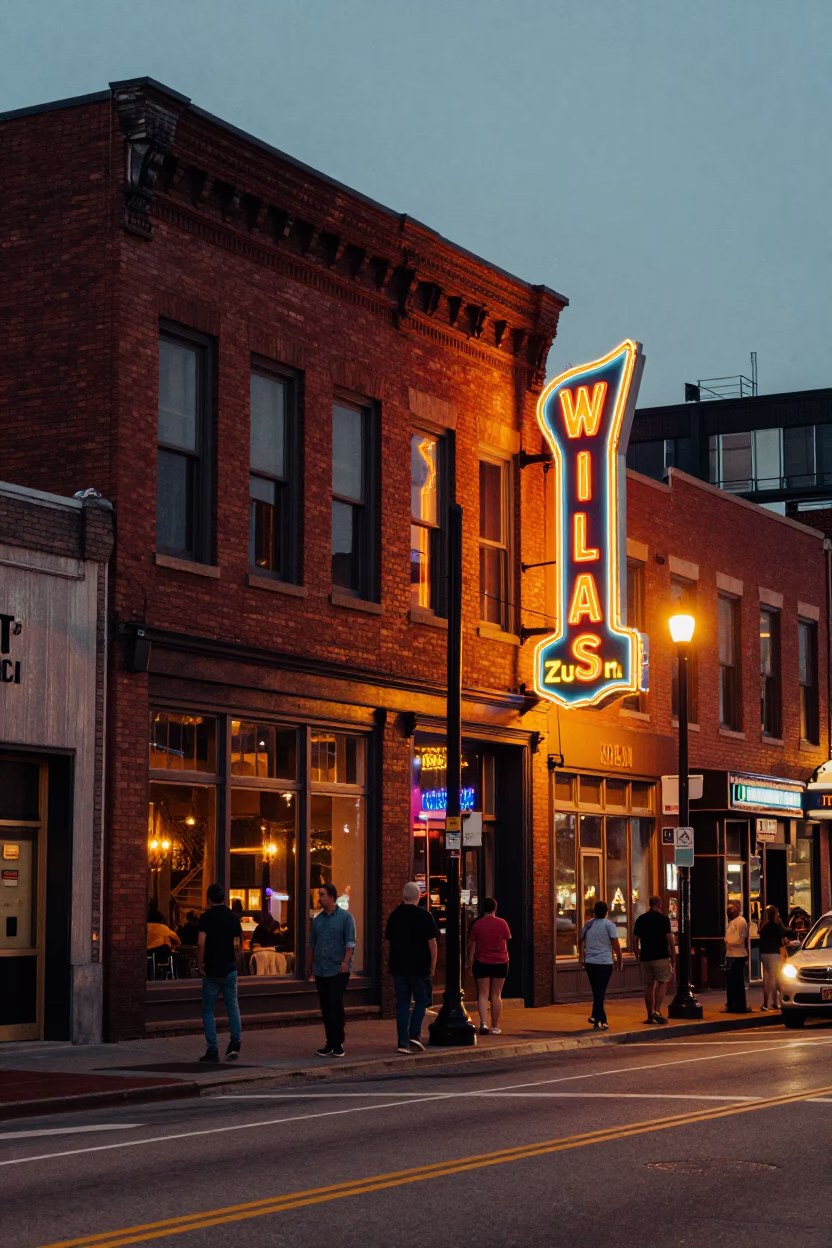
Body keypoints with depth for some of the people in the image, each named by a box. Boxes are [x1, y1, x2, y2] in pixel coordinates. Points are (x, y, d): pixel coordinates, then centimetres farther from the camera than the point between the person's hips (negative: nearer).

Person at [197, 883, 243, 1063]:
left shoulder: (206, 917, -11)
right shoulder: (233, 917, 4)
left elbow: (201, 943, -21)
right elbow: (238, 944, 7)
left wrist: (199, 964, -11)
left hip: (211, 970, -4)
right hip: (230, 969, 4)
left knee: (208, 1010, 6)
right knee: (232, 1006, 14)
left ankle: (212, 1050, 3)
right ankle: (236, 1042, -3)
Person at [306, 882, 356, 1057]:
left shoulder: (345, 917, -3)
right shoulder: (317, 919, 11)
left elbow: (350, 942, -9)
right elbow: (311, 945, 17)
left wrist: (345, 961, -21)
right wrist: (309, 967, 16)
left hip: (338, 971, -5)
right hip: (321, 971, 5)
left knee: (336, 1006, -9)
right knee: (325, 1008, 7)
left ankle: (337, 1044, -4)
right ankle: (331, 1043, 13)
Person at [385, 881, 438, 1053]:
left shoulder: (394, 915, 6)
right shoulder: (425, 916, -9)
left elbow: (389, 940, 13)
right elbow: (432, 943, -9)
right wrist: (432, 967, -1)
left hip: (398, 966, 4)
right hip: (419, 967, -4)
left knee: (402, 1002, 7)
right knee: (421, 1000, 9)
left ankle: (403, 1042, 2)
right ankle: (414, 1034, -7)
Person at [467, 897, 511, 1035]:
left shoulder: (476, 924, -4)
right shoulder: (502, 923, -4)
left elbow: (471, 945, -1)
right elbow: (508, 940, 9)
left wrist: (470, 963, 7)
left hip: (482, 963, -1)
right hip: (500, 963, 1)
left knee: (483, 994, 2)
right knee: (496, 995, 8)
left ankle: (484, 1023, -16)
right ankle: (495, 1027, 11)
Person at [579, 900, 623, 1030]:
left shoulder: (588, 925, 9)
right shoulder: (609, 925, -6)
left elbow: (580, 941, 18)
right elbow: (616, 945, -10)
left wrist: (582, 957, 28)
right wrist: (619, 960, 2)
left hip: (590, 962, 4)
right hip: (605, 962, -4)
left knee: (597, 991, 13)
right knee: (600, 991, -1)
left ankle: (602, 1020, 17)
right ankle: (596, 1017, -8)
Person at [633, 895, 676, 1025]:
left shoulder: (640, 919, 8)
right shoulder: (663, 918, -5)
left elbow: (635, 939, 8)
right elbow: (669, 939, -9)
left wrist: (637, 955, 18)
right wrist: (673, 956, -2)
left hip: (645, 957, 5)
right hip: (661, 956, -5)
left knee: (649, 985, 10)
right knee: (663, 982, 2)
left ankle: (650, 1015, 12)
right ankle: (657, 1011, -14)